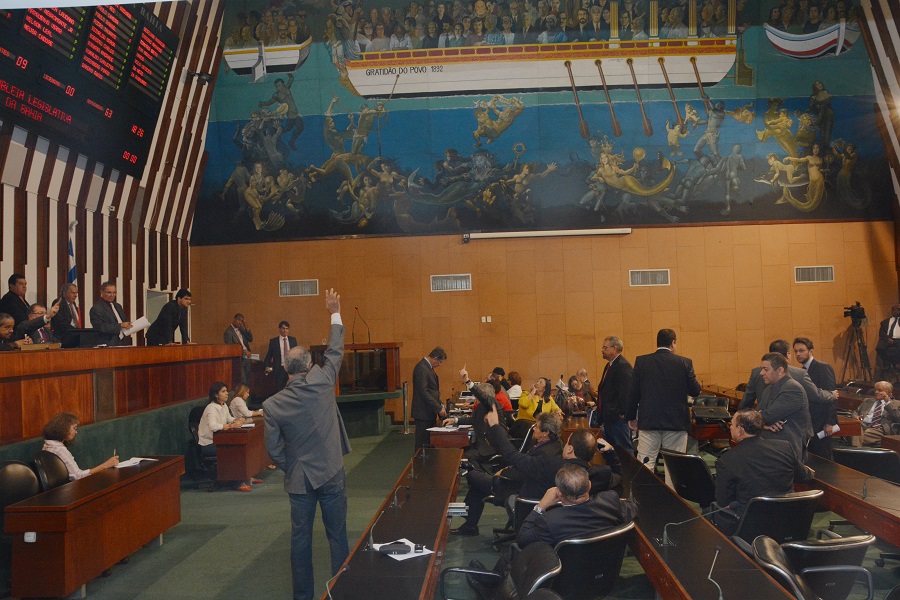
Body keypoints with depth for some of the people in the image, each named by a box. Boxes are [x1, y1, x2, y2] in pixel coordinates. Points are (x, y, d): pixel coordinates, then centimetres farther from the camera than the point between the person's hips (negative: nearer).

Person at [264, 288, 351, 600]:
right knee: (338, 537, 10)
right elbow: (335, 352, 4)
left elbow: (274, 450, -4)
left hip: (299, 480, 1)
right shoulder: (322, 383, -11)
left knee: (300, 540, 12)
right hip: (331, 475, 0)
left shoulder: (272, 405, -9)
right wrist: (335, 313, 14)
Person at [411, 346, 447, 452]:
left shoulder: (428, 367, 14)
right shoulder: (421, 368, -18)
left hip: (429, 412, 10)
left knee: (428, 443, 11)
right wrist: (439, 408, -20)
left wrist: (440, 405, 10)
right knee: (423, 444, -5)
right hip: (423, 412, -10)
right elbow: (423, 392, -23)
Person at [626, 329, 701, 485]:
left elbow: (633, 392, 0)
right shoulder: (684, 363, -5)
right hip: (676, 422, 0)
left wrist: (631, 417, 10)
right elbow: (695, 390, 0)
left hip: (648, 421, 1)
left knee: (645, 464, 6)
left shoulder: (641, 361, -2)